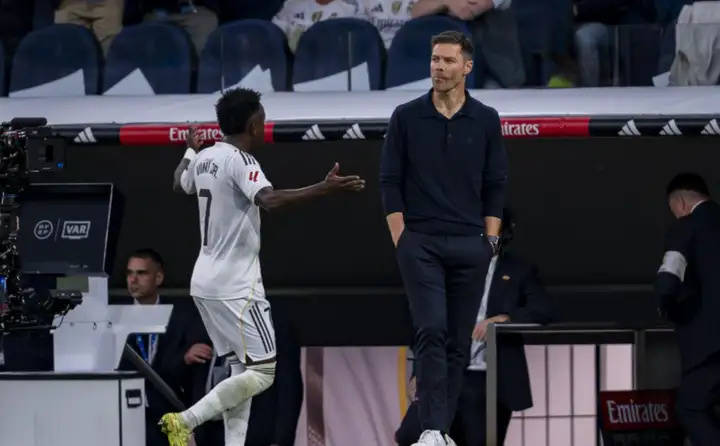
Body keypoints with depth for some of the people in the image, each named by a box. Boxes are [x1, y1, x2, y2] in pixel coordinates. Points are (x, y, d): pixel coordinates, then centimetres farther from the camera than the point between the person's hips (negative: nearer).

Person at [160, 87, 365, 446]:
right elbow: (269, 199, -34)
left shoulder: (205, 158, 10)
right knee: (262, 372, -7)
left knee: (241, 369, 12)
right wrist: (325, 188, -39)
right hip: (235, 285, -9)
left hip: (207, 282, 9)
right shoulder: (240, 161, -15)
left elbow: (179, 184, 33)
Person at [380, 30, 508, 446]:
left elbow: (496, 185, 7)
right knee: (431, 331, -14)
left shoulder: (486, 120, 4)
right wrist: (400, 239, -5)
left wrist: (490, 241, 0)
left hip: (469, 245, 2)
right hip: (421, 243, -2)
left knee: (459, 340, 4)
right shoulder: (407, 117, 1)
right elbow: (391, 181, 2)